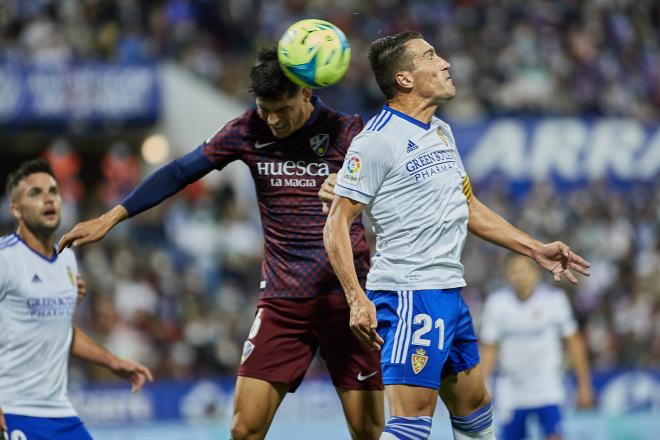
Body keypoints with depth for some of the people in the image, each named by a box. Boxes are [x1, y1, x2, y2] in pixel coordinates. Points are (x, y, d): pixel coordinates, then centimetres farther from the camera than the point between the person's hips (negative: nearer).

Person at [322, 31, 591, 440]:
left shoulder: (442, 133, 15)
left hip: (450, 295, 9)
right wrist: (357, 299, -23)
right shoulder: (378, 140, -13)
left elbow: (467, 208, 27)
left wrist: (536, 249, 25)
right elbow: (337, 224, -14)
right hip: (408, 295, -9)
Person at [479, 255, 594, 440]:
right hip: (511, 395, 2)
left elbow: (573, 342, 2)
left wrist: (584, 384, 3)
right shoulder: (496, 303, -2)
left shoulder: (554, 299, -6)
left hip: (547, 391, -2)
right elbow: (488, 349, 3)